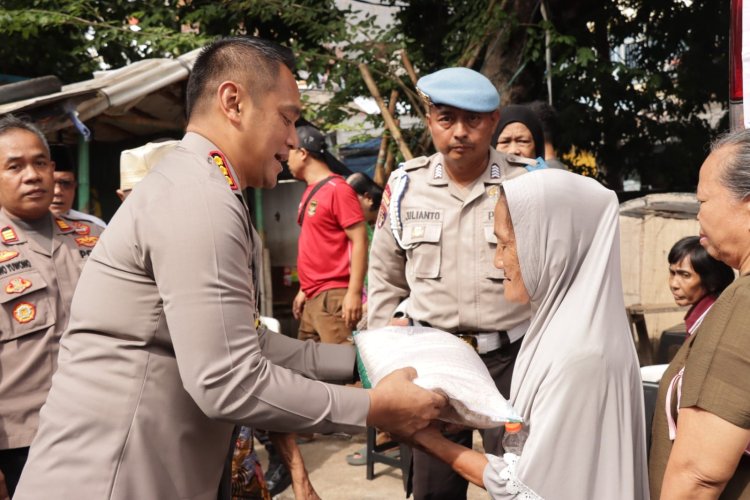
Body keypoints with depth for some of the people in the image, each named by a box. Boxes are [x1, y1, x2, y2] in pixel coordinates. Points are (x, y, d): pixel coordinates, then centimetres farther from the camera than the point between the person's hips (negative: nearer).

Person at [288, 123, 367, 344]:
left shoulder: (337, 189, -10)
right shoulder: (311, 191, 15)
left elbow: (359, 241, -14)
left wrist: (354, 292, -20)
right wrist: (304, 290, 19)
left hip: (333, 297, -9)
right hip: (313, 298, 9)